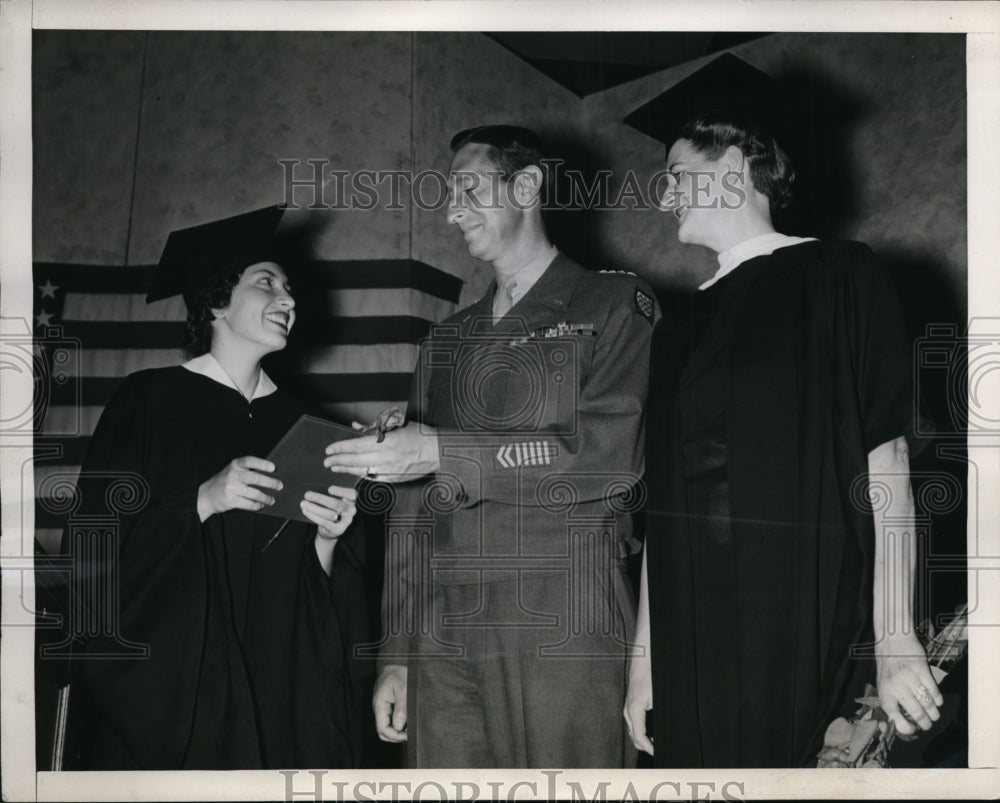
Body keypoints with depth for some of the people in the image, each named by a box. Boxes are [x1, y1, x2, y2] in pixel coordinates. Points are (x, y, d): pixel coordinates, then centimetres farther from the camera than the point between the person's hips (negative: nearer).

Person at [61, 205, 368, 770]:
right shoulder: (152, 400, 0)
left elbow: (330, 593, 13)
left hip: (281, 686, 4)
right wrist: (204, 501, -18)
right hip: (165, 679, -3)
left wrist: (328, 538, -8)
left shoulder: (297, 425, 13)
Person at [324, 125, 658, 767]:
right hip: (446, 639, 5)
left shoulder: (614, 305, 5)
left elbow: (609, 454, -10)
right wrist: (397, 654, 13)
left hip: (565, 634, -4)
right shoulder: (447, 342, 22)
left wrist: (444, 452, -12)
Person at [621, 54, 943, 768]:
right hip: (693, 649, 5)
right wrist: (644, 655, 10)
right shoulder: (682, 327, 15)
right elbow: (665, 505, 15)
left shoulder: (840, 278, 0)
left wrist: (895, 644, -12)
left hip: (810, 647, -5)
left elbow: (885, 464, -6)